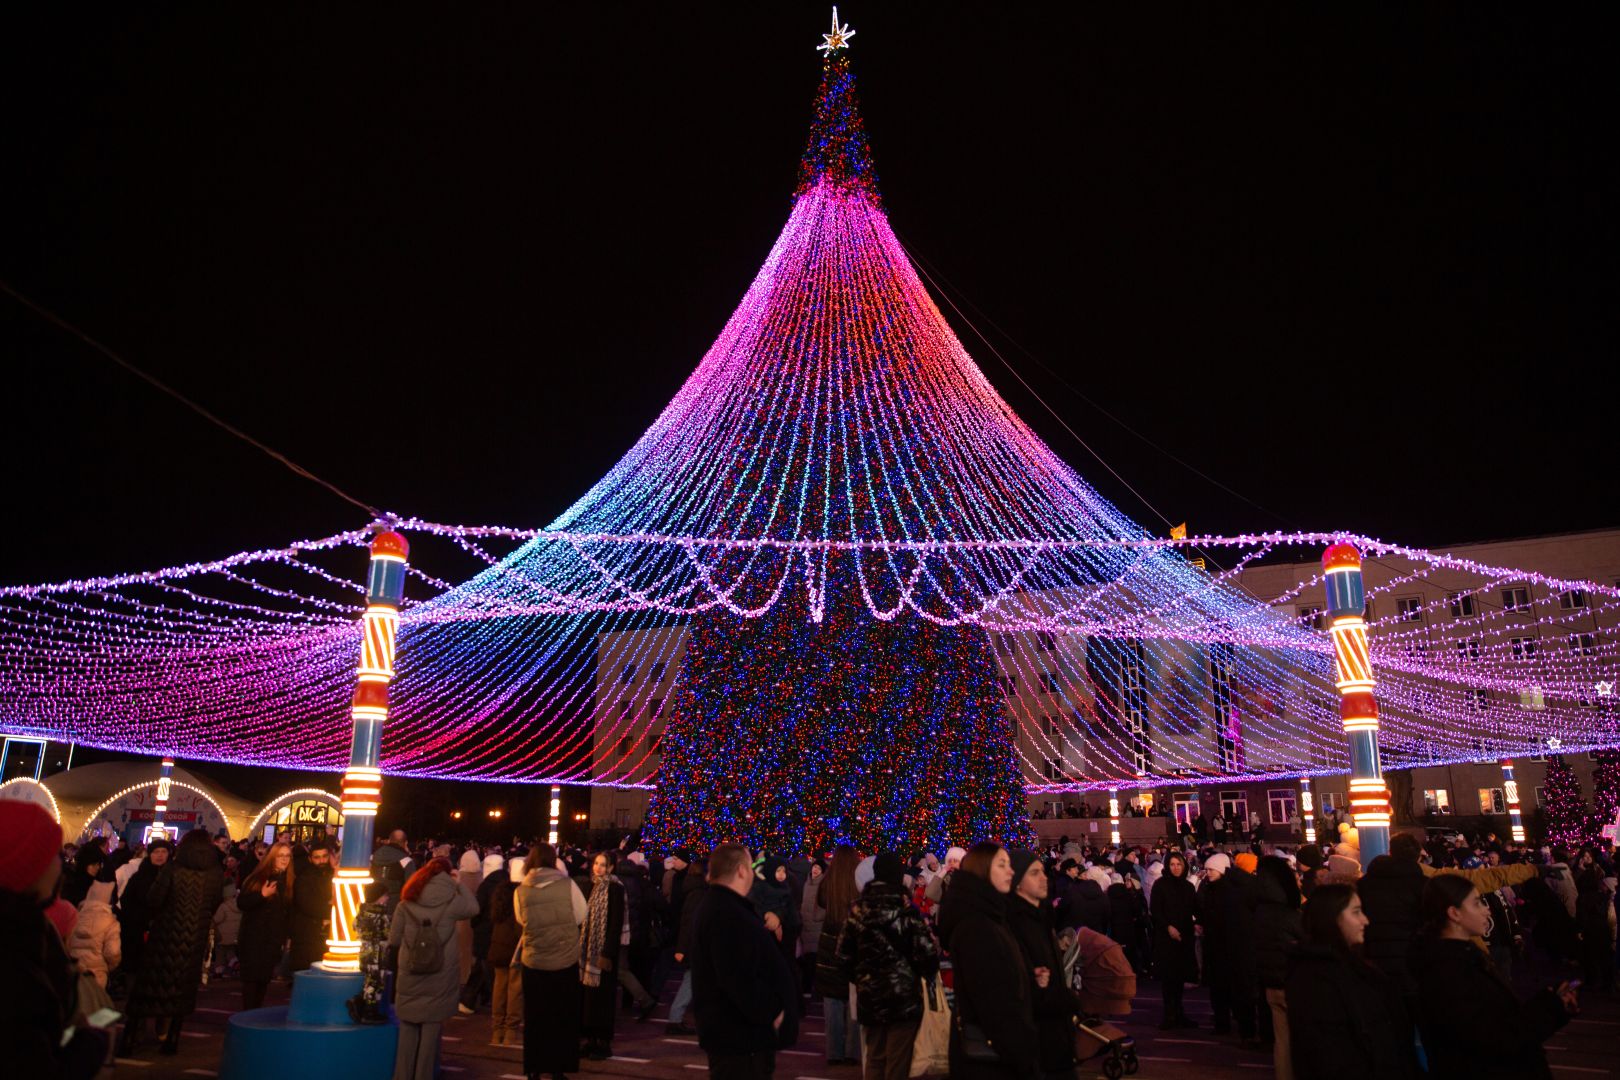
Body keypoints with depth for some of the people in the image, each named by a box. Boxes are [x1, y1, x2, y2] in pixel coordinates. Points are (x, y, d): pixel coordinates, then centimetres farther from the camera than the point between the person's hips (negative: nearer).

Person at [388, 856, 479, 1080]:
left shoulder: (407, 903, 1)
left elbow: (393, 940, 4)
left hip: (409, 977, 2)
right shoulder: (452, 901, -4)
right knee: (431, 1031, 7)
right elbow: (474, 908, 14)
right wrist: (458, 884, 15)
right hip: (440, 979, -1)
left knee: (408, 1029, 12)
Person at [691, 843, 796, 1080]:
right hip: (740, 1036, -11)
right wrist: (771, 1014, -20)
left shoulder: (721, 906, 14)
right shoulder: (726, 915, -23)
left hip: (738, 1033, 11)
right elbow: (739, 980, -30)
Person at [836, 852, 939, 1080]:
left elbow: (844, 955, 4)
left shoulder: (858, 909, 0)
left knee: (875, 1059, 18)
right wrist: (929, 973, 4)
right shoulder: (905, 910, -14)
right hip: (903, 996, -5)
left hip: (869, 997, 5)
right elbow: (926, 953, -18)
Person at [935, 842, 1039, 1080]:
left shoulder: (986, 919, 11)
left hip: (995, 1048, 10)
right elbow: (994, 1000, -25)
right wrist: (1025, 1054, -21)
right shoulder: (975, 927, -21)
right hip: (990, 1052, -10)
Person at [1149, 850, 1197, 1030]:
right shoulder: (1160, 885, -2)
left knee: (1181, 974, 4)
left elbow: (1195, 909, 8)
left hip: (1184, 936, 4)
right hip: (1165, 936, -4)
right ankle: (1170, 1013, 2)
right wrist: (1168, 927, -17)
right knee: (1168, 974, -4)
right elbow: (1155, 910, -6)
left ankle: (1178, 1013, 13)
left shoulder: (1188, 886, 12)